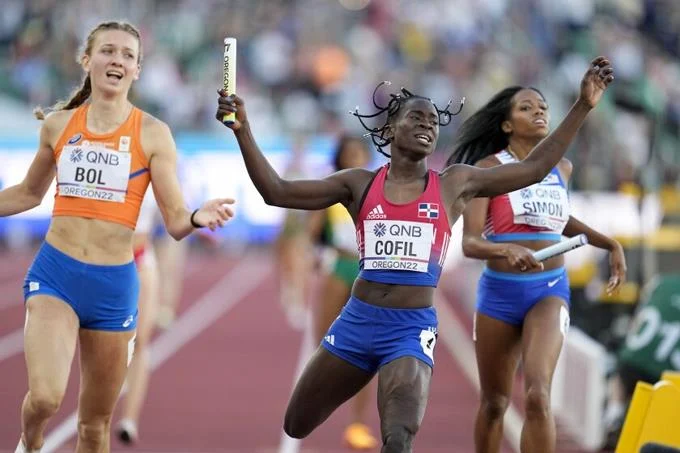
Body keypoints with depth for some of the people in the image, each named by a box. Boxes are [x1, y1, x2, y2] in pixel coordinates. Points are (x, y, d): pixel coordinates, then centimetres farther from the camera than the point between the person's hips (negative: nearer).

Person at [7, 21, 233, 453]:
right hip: (55, 272, 0)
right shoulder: (58, 124, 4)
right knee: (45, 397, -23)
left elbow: (176, 221, -5)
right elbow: (29, 193, 21)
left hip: (114, 283, 0)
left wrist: (198, 218, -27)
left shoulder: (153, 134, -3)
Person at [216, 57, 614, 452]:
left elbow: (535, 168, 2)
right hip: (357, 321, 2)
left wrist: (583, 106, -4)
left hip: (413, 329, -2)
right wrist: (243, 129, -10)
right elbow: (277, 191, 1)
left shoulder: (454, 185, 4)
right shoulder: (360, 184, 5)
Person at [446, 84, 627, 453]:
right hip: (500, 291, -1)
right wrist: (507, 250, -36)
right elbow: (470, 242, -16)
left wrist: (610, 244, 19)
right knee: (494, 403, 12)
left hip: (550, 289, 1)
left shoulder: (562, 169, 6)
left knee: (537, 396, -20)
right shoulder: (489, 169, -7)